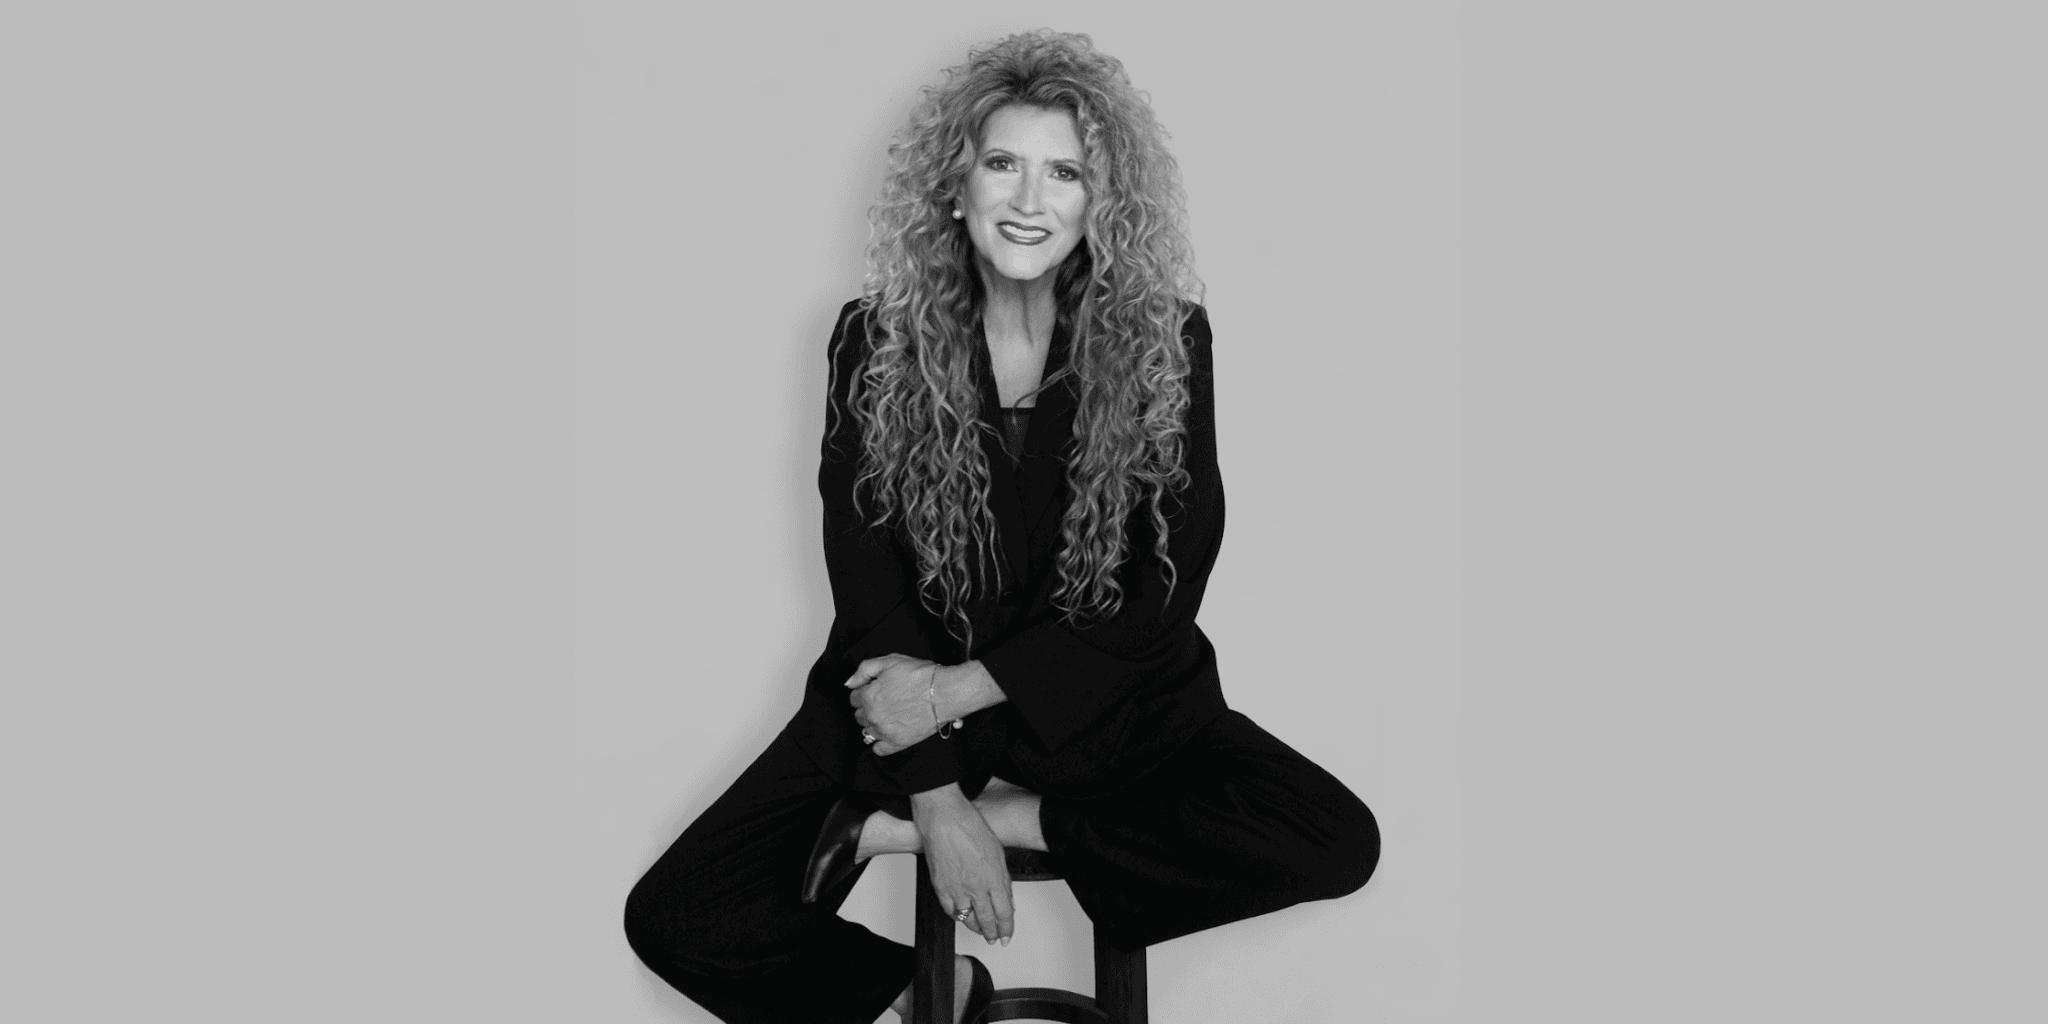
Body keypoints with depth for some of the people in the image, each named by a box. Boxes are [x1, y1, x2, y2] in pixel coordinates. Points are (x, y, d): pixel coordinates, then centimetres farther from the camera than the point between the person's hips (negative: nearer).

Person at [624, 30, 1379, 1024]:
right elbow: (866, 582, -8)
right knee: (673, 917, -17)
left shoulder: (1164, 339, -8)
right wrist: (936, 799, -16)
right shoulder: (877, 339, -6)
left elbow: (1166, 588, -9)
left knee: (1338, 842, -22)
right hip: (907, 695, -1)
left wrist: (962, 688, -16)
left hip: (1106, 701, 1)